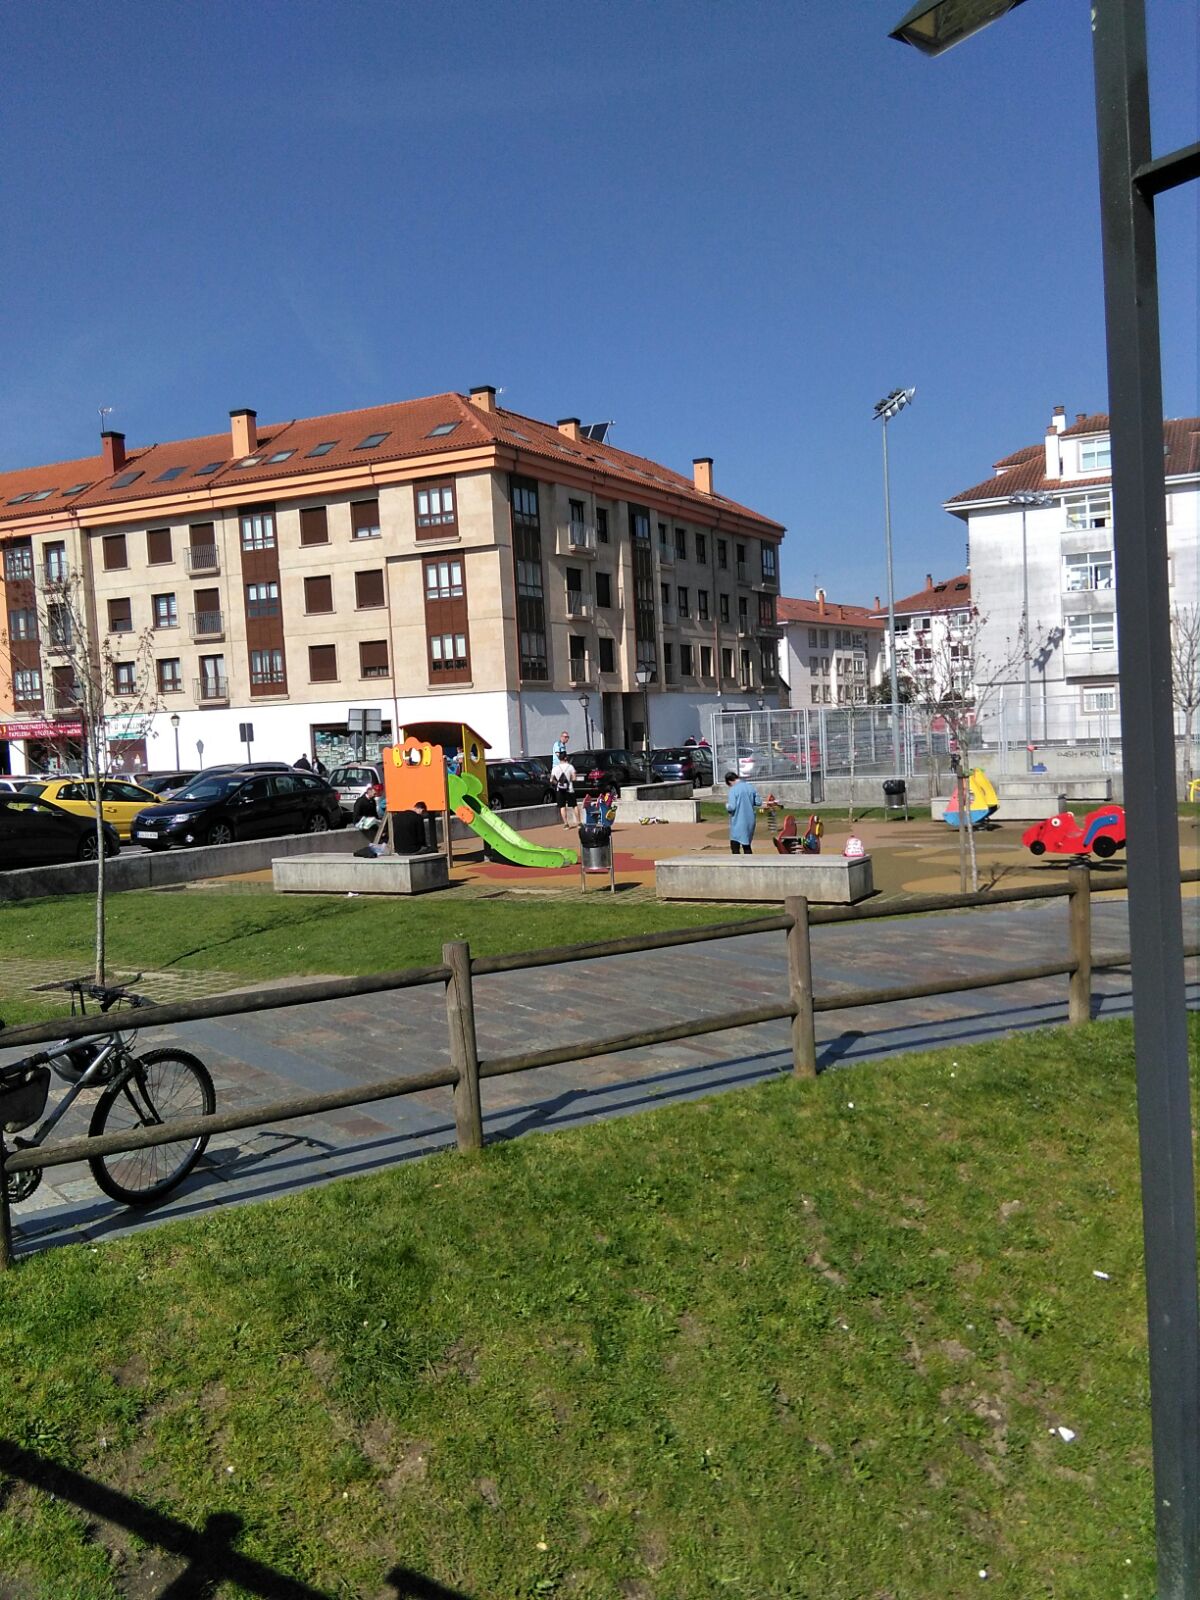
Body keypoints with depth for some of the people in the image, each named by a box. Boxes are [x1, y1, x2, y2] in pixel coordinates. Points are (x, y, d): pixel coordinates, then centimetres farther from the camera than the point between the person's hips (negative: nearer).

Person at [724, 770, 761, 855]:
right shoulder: (751, 787, 4)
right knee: (747, 846, 17)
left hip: (738, 822, -6)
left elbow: (732, 807, -18)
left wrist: (727, 805, 4)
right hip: (750, 822, 6)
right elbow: (758, 802, 6)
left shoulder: (733, 789, -13)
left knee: (735, 848, -1)